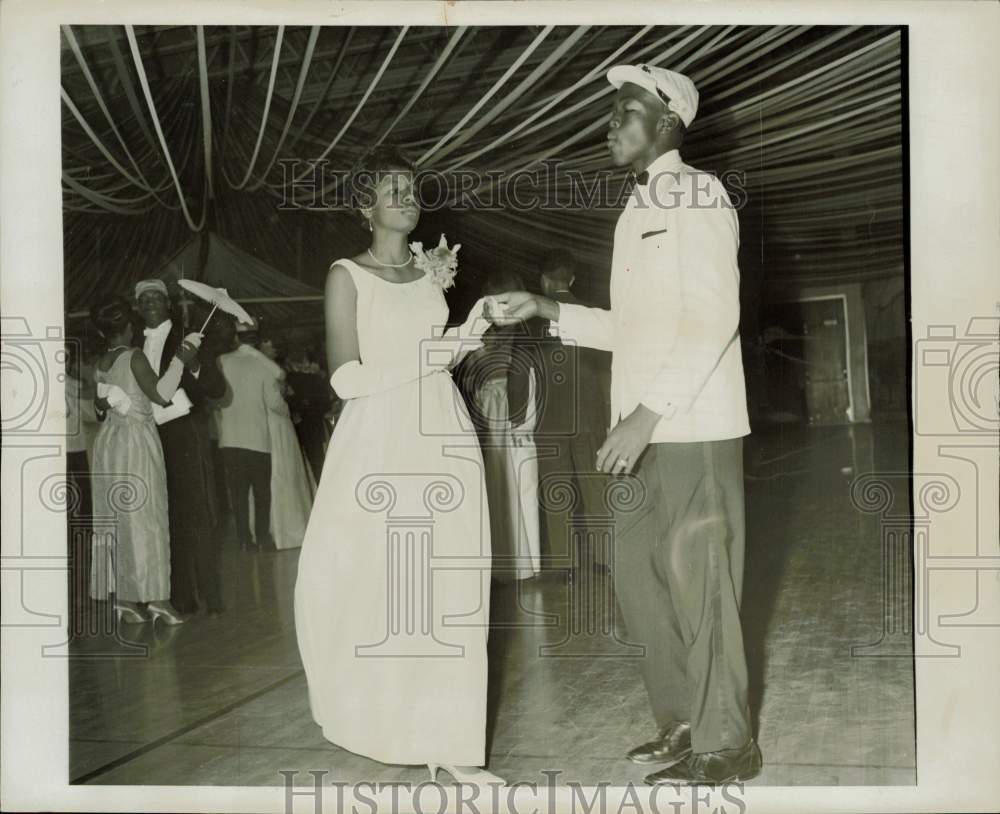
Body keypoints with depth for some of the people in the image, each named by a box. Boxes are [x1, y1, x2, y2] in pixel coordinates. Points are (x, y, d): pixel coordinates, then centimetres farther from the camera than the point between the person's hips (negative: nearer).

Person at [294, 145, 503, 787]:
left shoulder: (431, 274, 15)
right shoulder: (347, 275, -2)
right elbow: (347, 380, -10)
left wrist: (465, 338, 3)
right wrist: (428, 356, -15)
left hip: (442, 438, 5)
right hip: (379, 444, -4)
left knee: (448, 588, 0)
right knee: (372, 582, 0)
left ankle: (448, 742, 4)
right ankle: (380, 720, 22)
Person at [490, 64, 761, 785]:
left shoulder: (696, 195, -7)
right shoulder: (639, 211, 19)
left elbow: (712, 319, -17)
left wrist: (647, 414, -23)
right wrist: (547, 308, 12)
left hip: (694, 430, -9)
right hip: (649, 432, 9)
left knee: (699, 582, -2)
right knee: (639, 573, 12)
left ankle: (725, 745, 12)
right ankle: (684, 720, 27)